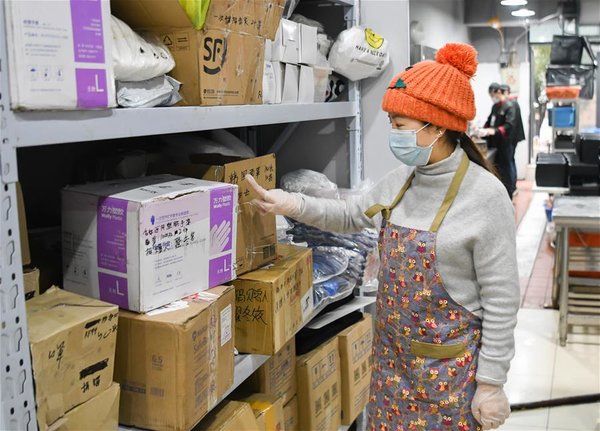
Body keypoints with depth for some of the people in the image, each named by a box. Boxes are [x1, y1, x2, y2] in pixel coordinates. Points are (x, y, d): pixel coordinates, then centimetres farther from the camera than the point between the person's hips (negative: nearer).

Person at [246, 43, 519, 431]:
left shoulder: (485, 195, -19)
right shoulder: (400, 181, 0)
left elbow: (501, 299, -16)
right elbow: (350, 216, 17)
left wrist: (492, 383, -12)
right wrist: (293, 205, 1)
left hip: (451, 365, -6)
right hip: (393, 355, 6)